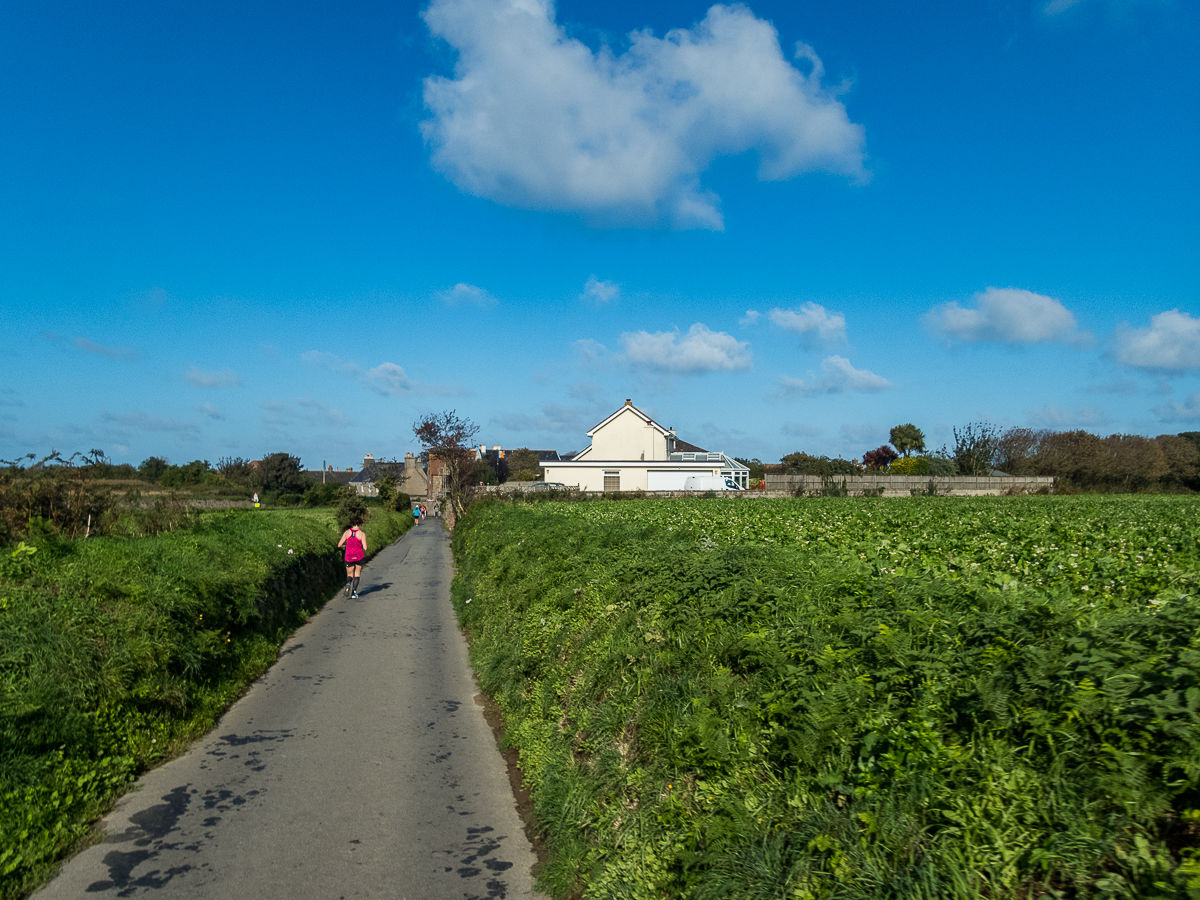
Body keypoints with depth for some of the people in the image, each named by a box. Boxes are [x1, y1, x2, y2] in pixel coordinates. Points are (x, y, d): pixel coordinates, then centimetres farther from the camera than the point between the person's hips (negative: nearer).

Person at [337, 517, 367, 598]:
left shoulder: (347, 532, 0)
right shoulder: (362, 533, -7)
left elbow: (339, 545, 1)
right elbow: (365, 548, -14)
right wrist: (364, 552, 9)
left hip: (349, 557, 1)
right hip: (359, 556, -1)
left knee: (349, 575, 17)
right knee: (357, 574, 17)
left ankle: (348, 583, -17)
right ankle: (354, 593, 9)